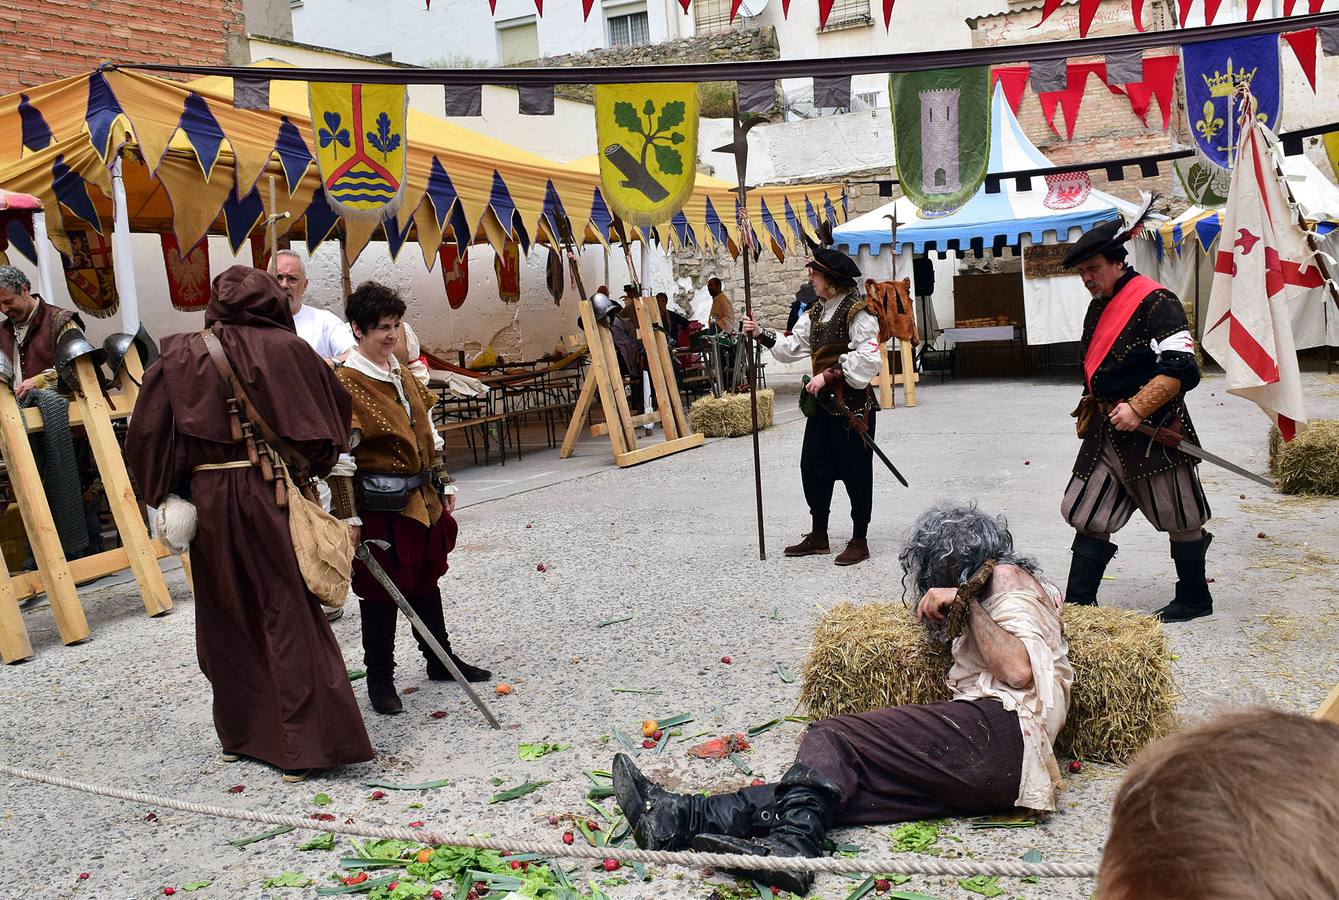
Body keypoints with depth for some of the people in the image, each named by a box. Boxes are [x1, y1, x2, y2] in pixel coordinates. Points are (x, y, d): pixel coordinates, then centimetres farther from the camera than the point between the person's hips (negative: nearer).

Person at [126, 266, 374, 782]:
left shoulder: (182, 356, 3)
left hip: (207, 498, 3)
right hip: (269, 494, -3)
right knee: (288, 617, 1)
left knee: (228, 618, 15)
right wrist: (312, 464, 17)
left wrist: (166, 495, 10)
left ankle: (240, 734, 27)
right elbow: (335, 408, 4)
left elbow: (147, 433, 3)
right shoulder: (286, 349, -3)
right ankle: (306, 744, 0)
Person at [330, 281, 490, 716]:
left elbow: (428, 434, 17)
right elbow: (340, 457, -17)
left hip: (421, 497, 8)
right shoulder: (347, 383, -15)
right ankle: (380, 678, 17)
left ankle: (441, 660, 33)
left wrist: (444, 485, 16)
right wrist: (348, 517, -18)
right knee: (381, 590, 3)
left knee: (426, 579, 18)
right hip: (379, 504, -8)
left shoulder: (403, 374, 10)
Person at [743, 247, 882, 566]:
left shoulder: (857, 312, -15)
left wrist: (828, 375, -25)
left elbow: (867, 358, -24)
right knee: (813, 467, 12)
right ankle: (818, 536, 26)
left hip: (853, 403, -9)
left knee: (856, 473, 1)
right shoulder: (815, 313, 12)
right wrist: (761, 333, 6)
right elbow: (792, 346, 16)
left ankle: (859, 541, 13)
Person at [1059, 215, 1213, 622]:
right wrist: (1092, 409, 19)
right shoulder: (1098, 308, 14)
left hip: (1152, 431, -8)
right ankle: (1078, 604, 10)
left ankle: (1195, 599, 24)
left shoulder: (1156, 302, -15)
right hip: (1106, 432, 9)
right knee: (1089, 516, 5)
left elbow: (1180, 369, -22)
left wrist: (1137, 408, -26)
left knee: (1180, 520, 7)